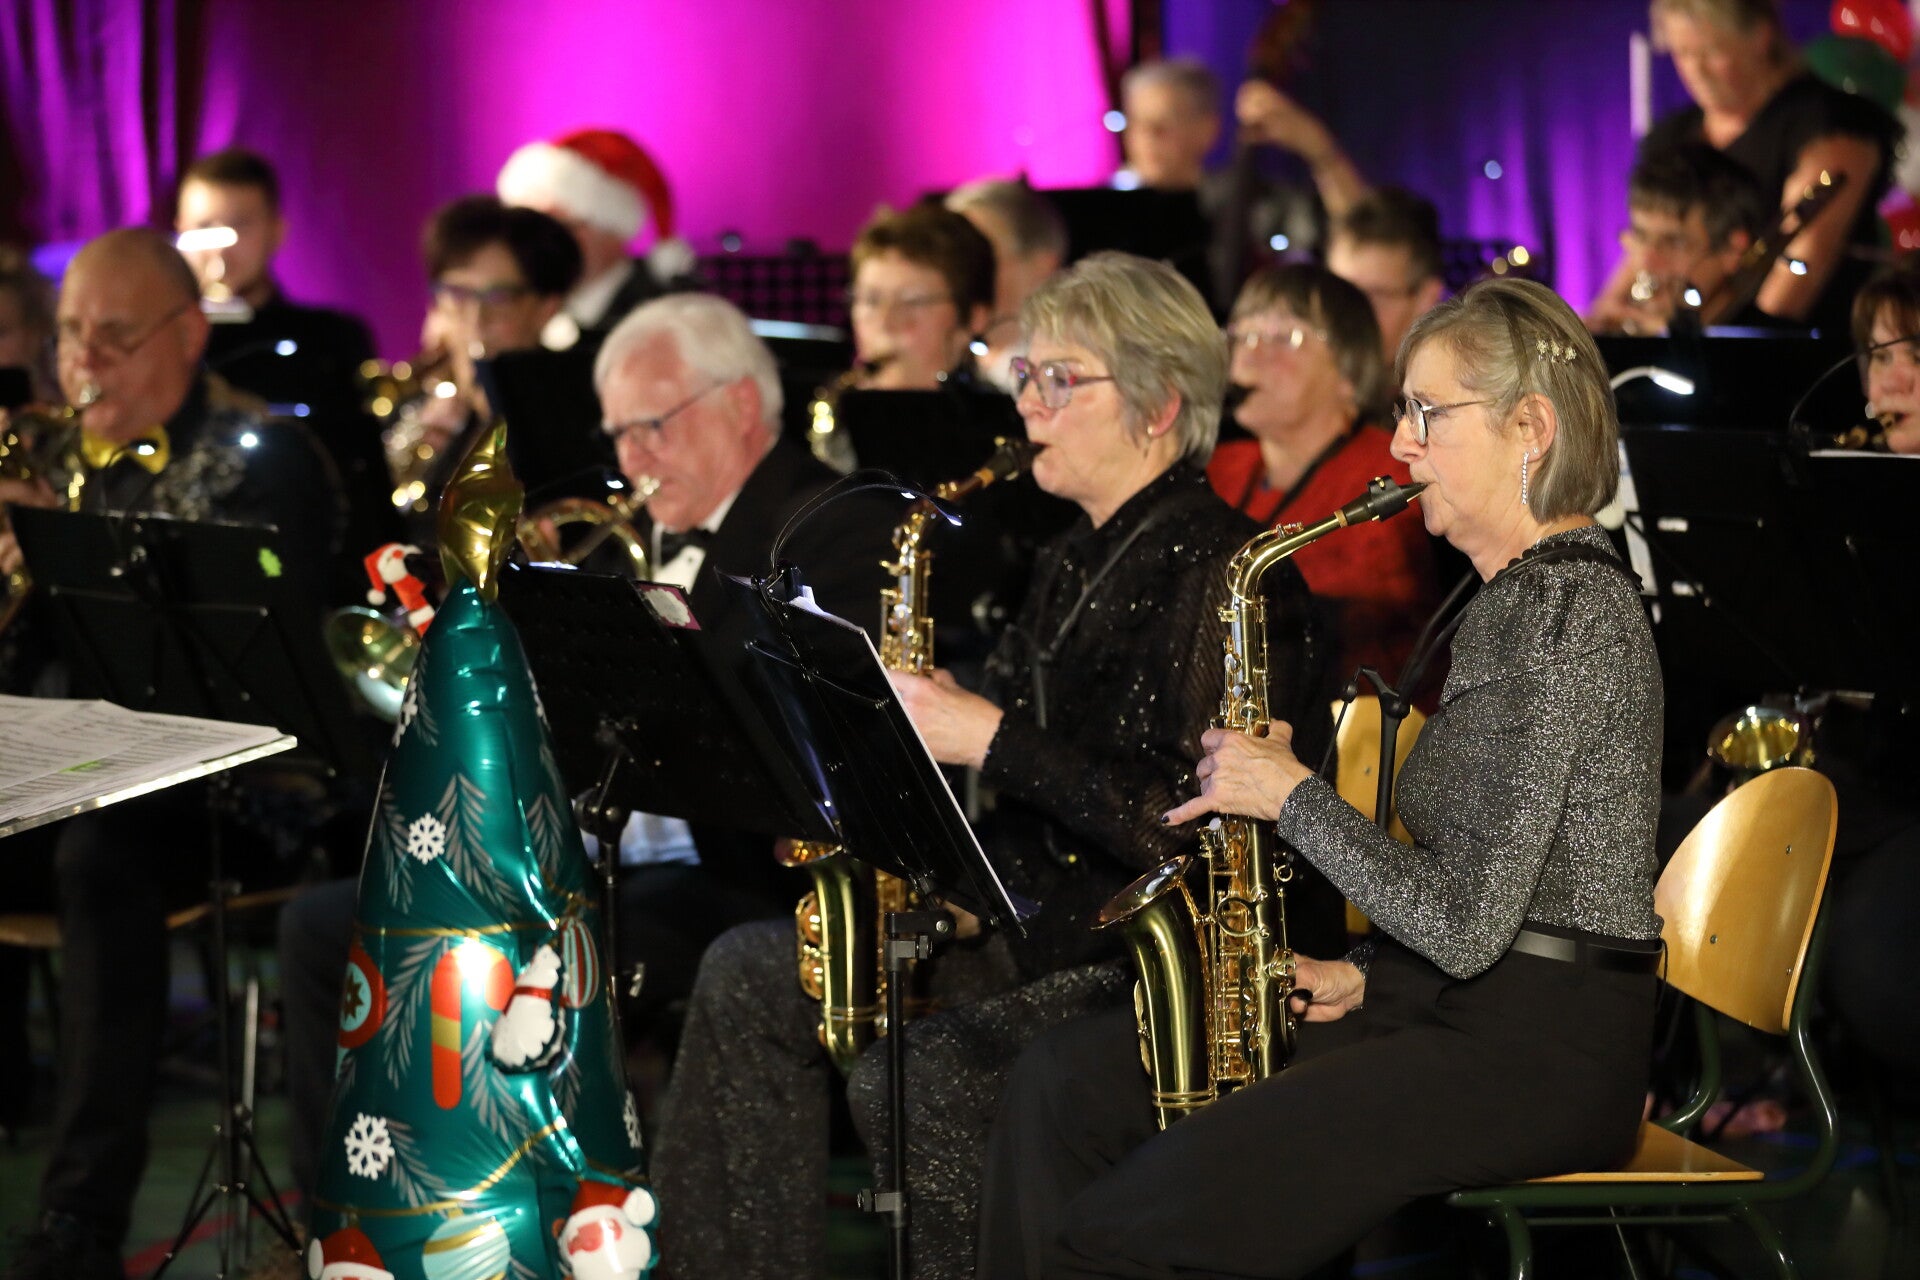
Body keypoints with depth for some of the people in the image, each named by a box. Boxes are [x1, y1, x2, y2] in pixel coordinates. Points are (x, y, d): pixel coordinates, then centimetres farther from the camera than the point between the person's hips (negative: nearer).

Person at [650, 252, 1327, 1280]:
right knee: (746, 978, 2)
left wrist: (992, 739, -20)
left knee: (912, 1077, -30)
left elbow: (1188, 829, -22)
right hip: (1032, 913, 10)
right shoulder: (1077, 560, 16)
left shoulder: (1222, 571, -14)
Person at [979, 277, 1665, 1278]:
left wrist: (1292, 797, -10)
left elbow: (1469, 924, -21)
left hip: (1542, 1053, -10)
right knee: (1067, 1082, 2)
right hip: (1431, 1008, 10)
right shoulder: (1507, 602, 17)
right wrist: (1364, 975, 5)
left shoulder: (1572, 611, -15)